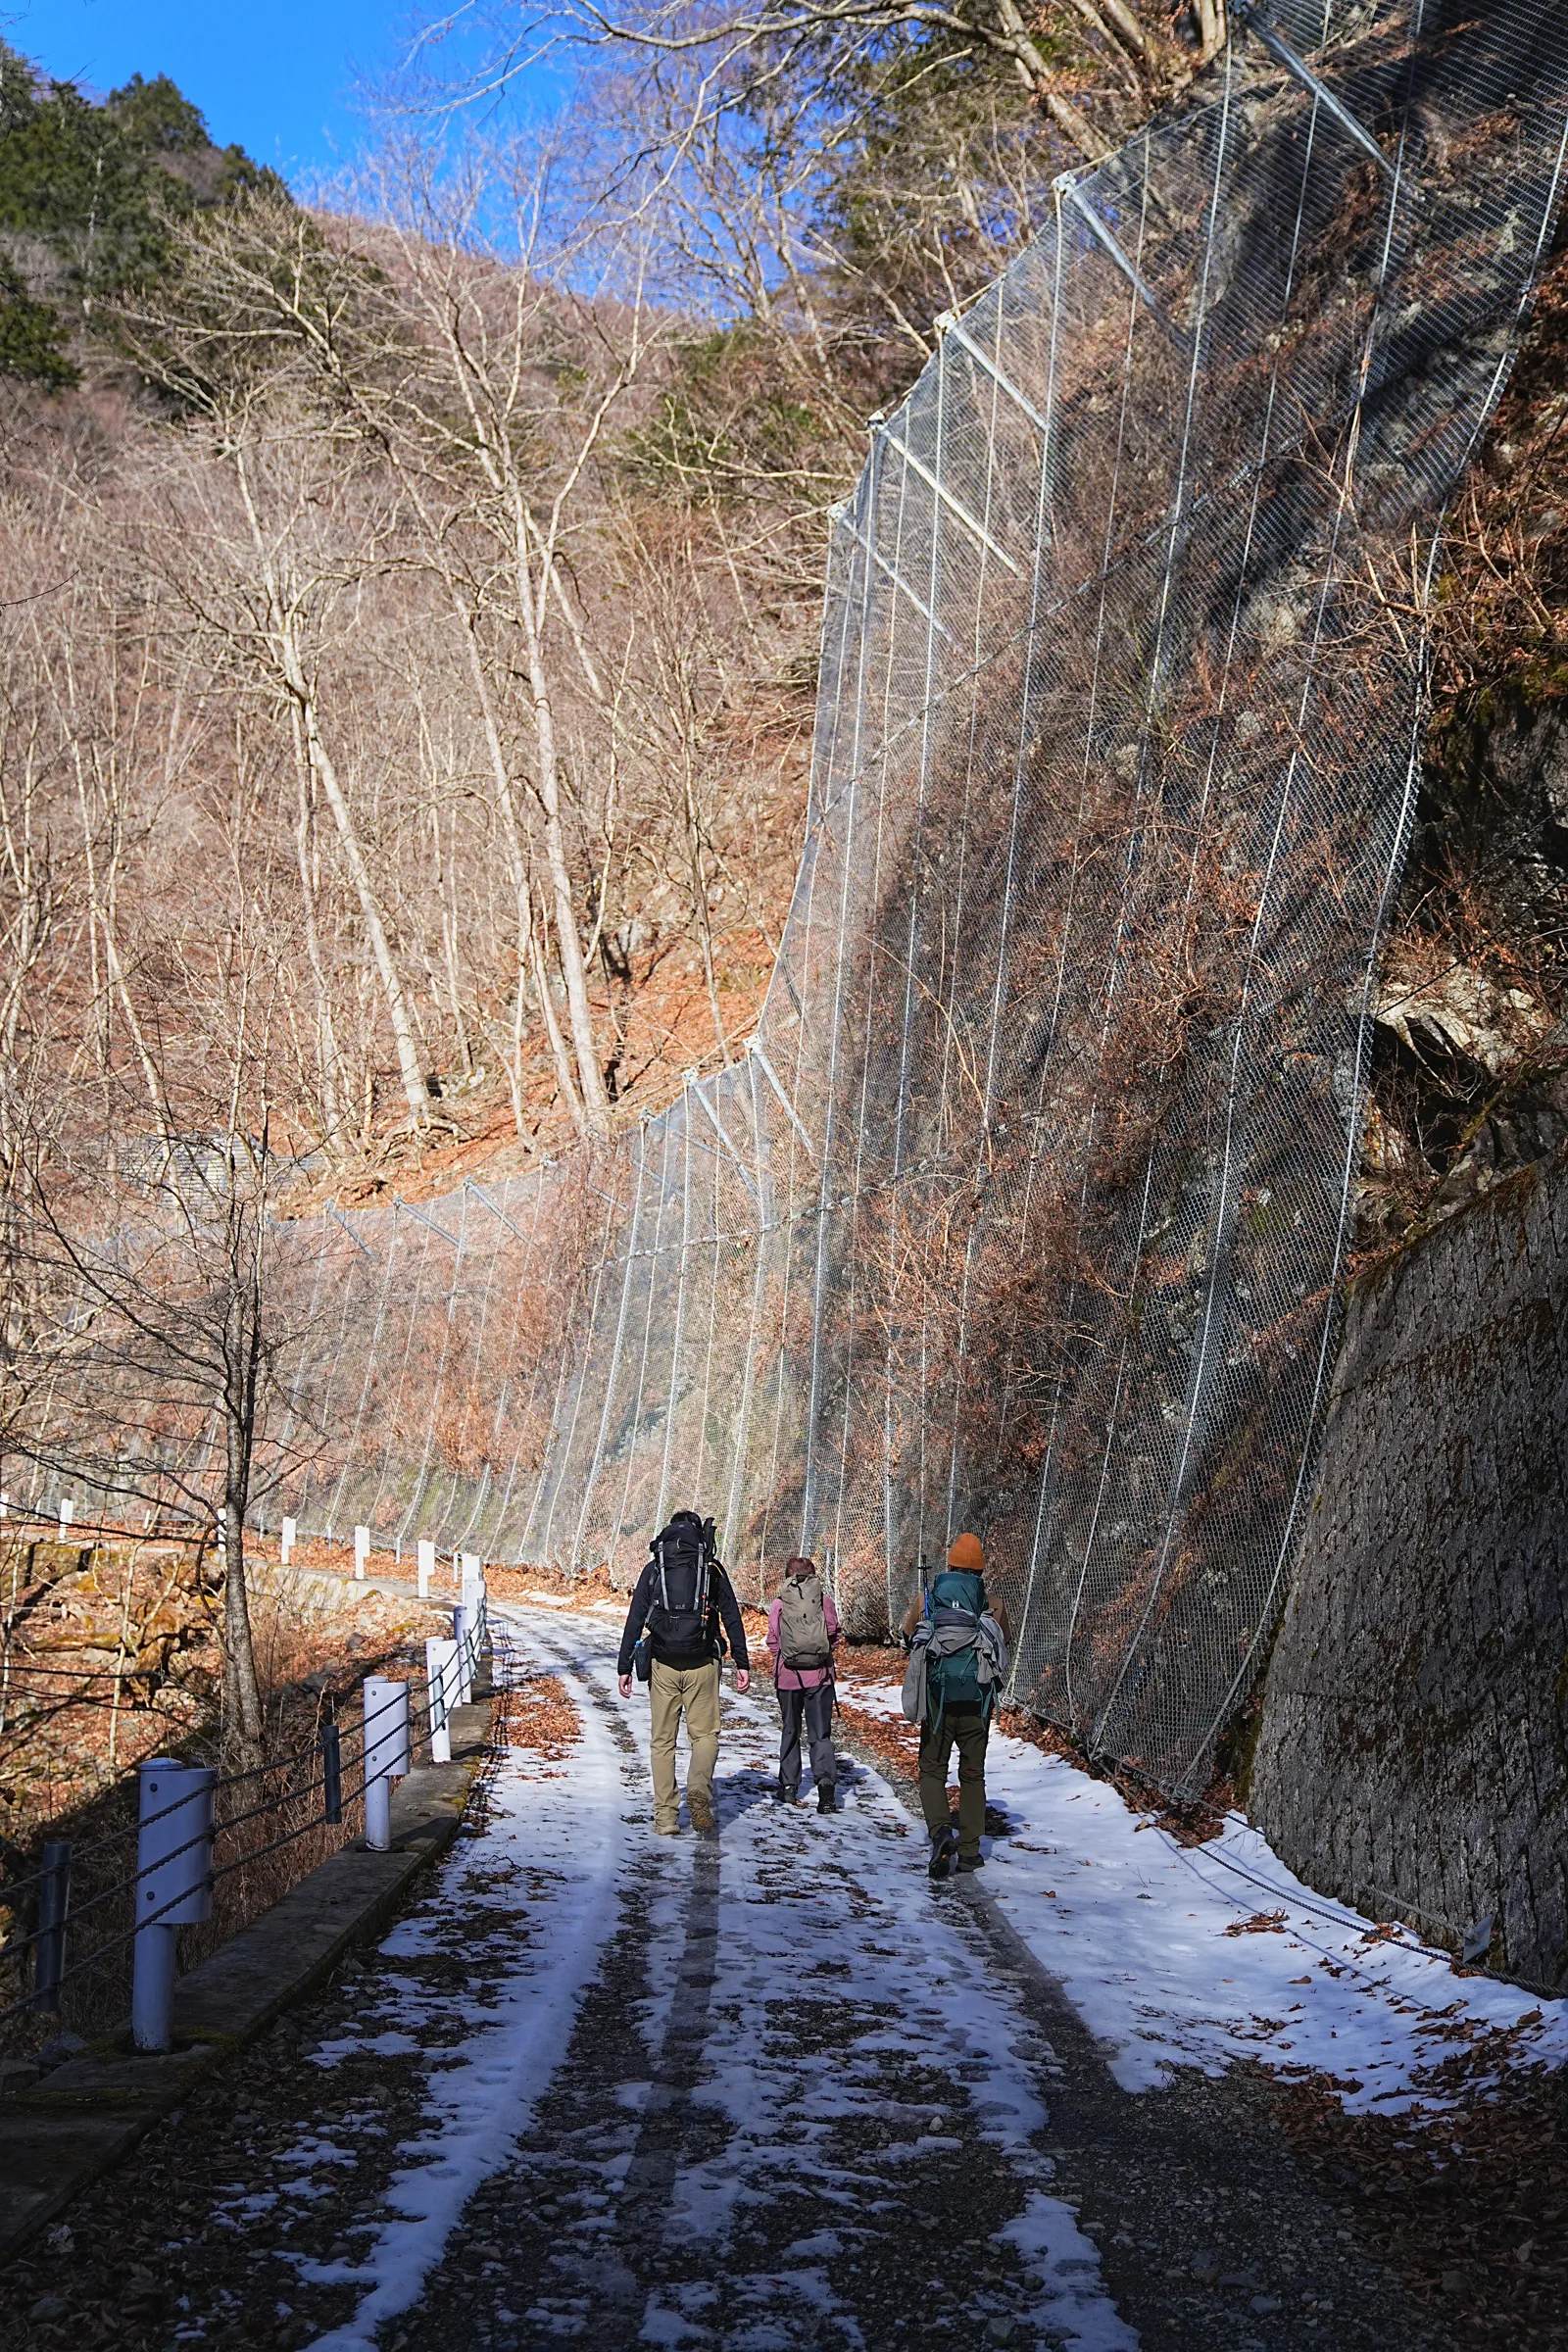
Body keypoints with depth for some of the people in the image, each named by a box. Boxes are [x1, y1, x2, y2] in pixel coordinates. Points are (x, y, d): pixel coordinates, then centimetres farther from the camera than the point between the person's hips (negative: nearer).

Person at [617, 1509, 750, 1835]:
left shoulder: (653, 1569, 6)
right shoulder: (713, 1569, 5)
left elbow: (634, 1620, 1)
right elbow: (733, 1618, 2)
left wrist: (624, 1667, 2)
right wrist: (742, 1664, 5)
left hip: (662, 1664, 1)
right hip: (702, 1664, -1)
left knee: (663, 1740, 8)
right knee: (705, 1734, 9)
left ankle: (665, 1816, 5)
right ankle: (699, 1789, -18)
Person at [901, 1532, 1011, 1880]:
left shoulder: (926, 1600, 1)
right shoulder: (993, 1606, 0)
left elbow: (908, 1633, 21)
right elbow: (1007, 1637, 21)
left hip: (938, 1698, -1)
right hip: (977, 1701, 1)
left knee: (932, 1769, 10)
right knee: (972, 1774, 13)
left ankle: (940, 1830, -14)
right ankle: (970, 1850, 13)